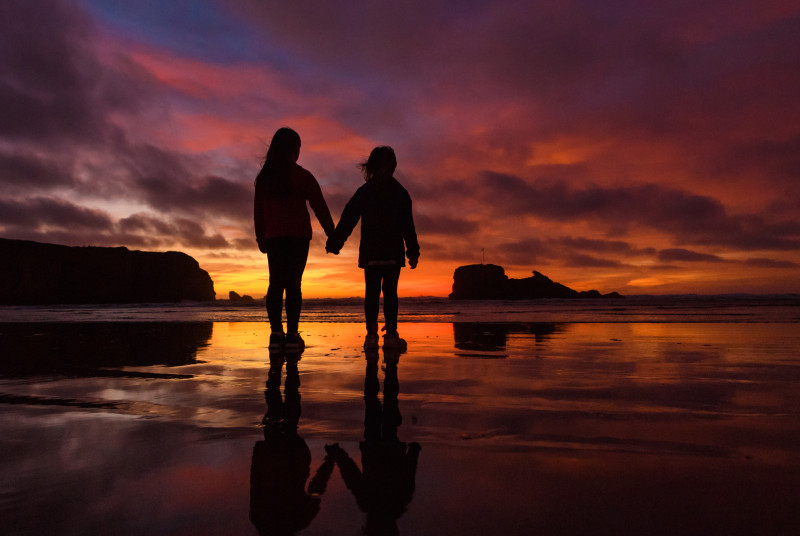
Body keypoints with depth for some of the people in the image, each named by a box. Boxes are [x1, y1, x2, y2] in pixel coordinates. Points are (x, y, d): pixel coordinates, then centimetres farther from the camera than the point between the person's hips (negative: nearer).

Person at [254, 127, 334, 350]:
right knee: (293, 283, -3)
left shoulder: (263, 178, 9)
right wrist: (332, 235, 5)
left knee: (276, 283, 5)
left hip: (273, 237, 3)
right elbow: (320, 207, -2)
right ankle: (292, 334, -5)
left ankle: (276, 332, 0)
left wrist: (261, 238, 22)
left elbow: (258, 211, 14)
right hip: (298, 236, -3)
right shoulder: (303, 176, -2)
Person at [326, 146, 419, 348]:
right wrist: (413, 252, 6)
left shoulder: (363, 192, 5)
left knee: (371, 292, 3)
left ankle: (371, 333, 0)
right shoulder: (400, 193, 5)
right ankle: (391, 333, 0)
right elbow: (408, 227, 3)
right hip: (393, 253, 0)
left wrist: (333, 244, 9)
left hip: (370, 252, 1)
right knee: (390, 292, 2)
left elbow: (347, 221, 4)